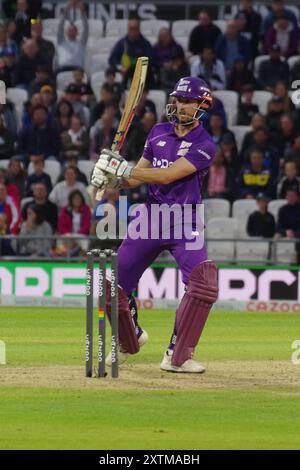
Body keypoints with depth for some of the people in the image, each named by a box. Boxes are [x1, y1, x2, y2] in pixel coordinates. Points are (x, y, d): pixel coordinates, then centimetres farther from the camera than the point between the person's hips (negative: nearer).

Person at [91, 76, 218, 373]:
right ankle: (130, 339, 32)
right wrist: (110, 176, -11)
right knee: (113, 284, 3)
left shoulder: (204, 145, -11)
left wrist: (122, 169, -24)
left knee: (204, 282, -25)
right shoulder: (158, 133, 8)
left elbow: (168, 175, -21)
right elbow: (138, 176, 10)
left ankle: (178, 356, -17)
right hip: (150, 217, 5)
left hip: (184, 225, -5)